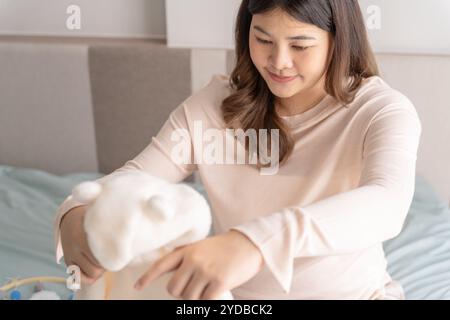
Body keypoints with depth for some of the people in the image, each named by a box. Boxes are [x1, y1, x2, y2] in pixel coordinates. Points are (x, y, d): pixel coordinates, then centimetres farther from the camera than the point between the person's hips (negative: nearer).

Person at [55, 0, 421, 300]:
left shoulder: (383, 110, -16)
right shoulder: (215, 105, -6)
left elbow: (386, 203, -36)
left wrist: (256, 241, -52)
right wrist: (77, 214, -32)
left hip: (350, 291, -1)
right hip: (235, 295, 2)